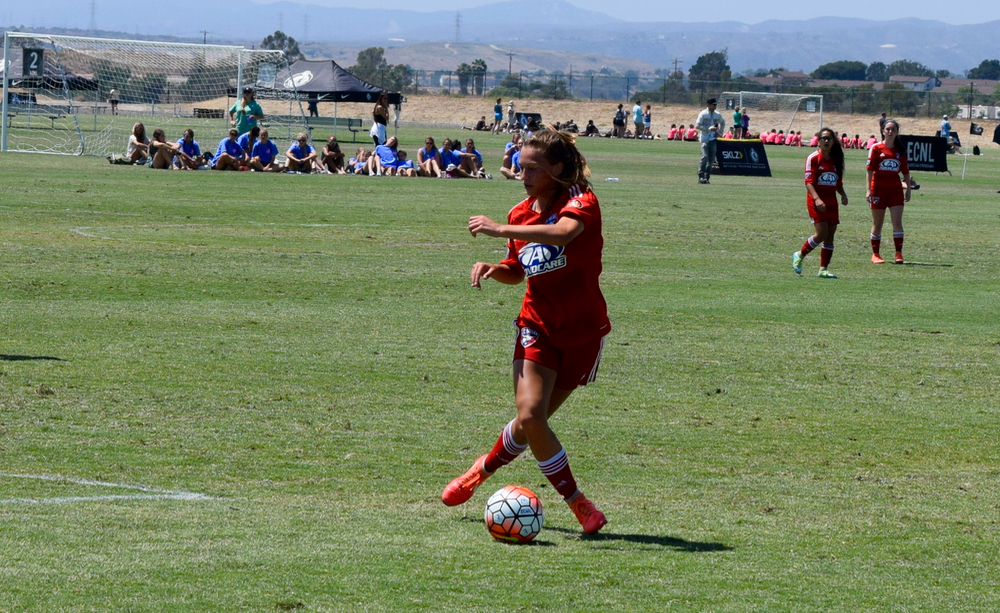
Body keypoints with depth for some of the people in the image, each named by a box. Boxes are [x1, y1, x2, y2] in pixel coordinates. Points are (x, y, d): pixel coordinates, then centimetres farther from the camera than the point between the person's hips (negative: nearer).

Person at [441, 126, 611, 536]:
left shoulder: (580, 200, -13)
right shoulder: (521, 214, 7)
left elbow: (565, 231, -37)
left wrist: (500, 230, -36)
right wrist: (492, 268, -2)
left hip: (583, 330, -3)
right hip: (538, 324, 3)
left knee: (533, 421, 3)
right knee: (529, 415, -16)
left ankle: (481, 471, 31)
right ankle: (576, 501, -1)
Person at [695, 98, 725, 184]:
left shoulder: (717, 115, 10)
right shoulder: (703, 114, -5)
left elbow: (723, 123, 27)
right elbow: (698, 125, -10)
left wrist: (719, 132, 10)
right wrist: (709, 128, -19)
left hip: (713, 139, 5)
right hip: (705, 139, -5)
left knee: (711, 159, 4)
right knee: (705, 156, -19)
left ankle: (707, 177, 10)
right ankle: (701, 176, -17)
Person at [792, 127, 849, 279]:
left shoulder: (836, 159, 12)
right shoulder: (813, 158, -6)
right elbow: (809, 182, -12)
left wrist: (843, 194, 0)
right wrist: (817, 199, -26)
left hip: (831, 202, 6)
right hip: (817, 202, -6)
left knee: (830, 236, 2)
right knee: (821, 234, -15)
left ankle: (823, 270, 8)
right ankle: (799, 256, 8)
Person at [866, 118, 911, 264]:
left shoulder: (900, 150, 8)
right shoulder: (876, 148, -1)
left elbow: (906, 171, 13)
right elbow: (870, 170, -5)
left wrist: (908, 189, 9)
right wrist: (868, 189, -11)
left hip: (895, 190, 2)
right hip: (878, 189, -2)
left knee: (897, 222, -8)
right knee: (877, 224, 4)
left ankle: (899, 253, -5)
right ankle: (875, 254, 13)